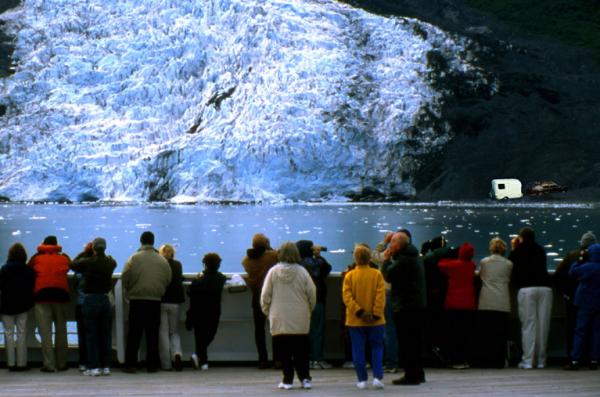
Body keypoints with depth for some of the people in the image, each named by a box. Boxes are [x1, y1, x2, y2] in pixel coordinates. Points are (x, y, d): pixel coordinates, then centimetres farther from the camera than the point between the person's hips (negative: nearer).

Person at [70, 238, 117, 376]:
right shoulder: (110, 263, -4)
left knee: (91, 335, 2)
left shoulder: (88, 262, -13)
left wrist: (85, 252, 10)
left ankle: (94, 367, -3)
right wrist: (101, 254, 15)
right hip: (105, 300, 3)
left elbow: (73, 264, 2)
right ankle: (106, 366, 11)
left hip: (90, 301, -3)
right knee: (106, 334, 10)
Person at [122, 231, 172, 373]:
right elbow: (168, 280, 5)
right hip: (155, 301, 2)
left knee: (134, 334, 3)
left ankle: (130, 364, 2)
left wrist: (129, 292, 11)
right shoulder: (162, 260, 1)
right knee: (153, 334, 9)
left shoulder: (134, 258, -6)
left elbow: (125, 278, -7)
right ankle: (152, 364, 10)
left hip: (136, 301, -2)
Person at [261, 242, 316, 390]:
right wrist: (308, 310, 15)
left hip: (279, 319, -1)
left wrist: (267, 311, 12)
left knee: (284, 352, 6)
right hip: (300, 321, 1)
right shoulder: (302, 272, -5)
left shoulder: (273, 272, -6)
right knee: (301, 351, 11)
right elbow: (312, 294, -2)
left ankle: (288, 380, 5)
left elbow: (265, 295, -3)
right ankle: (305, 378, 8)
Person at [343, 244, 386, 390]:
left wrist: (359, 311, -13)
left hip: (355, 321, 0)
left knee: (358, 350, 7)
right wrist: (376, 314, -10)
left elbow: (347, 296, -11)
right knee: (377, 348, 10)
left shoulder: (349, 276, -3)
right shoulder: (377, 274, -4)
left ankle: (362, 380, 6)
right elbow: (381, 296, -10)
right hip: (375, 321, 0)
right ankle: (377, 377, -2)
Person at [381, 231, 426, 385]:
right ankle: (418, 373, 22)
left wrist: (387, 259, -3)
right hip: (418, 304, 10)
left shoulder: (403, 260, -17)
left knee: (406, 342, -6)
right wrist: (390, 259, 13)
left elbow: (388, 276, -15)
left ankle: (411, 375, -6)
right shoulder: (414, 256, 16)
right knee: (415, 340, 16)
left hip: (406, 307, -10)